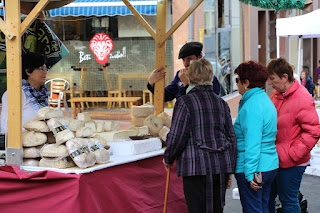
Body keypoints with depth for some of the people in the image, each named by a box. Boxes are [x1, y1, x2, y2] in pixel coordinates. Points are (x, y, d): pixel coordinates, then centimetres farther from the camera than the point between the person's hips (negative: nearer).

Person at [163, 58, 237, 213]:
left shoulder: (185, 102, -7)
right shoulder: (221, 103, 11)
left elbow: (176, 138, -9)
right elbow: (232, 138, 14)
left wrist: (168, 158, 9)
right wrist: (229, 171, 21)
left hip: (196, 167, -6)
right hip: (221, 166, 6)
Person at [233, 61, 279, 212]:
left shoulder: (252, 106, -18)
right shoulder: (266, 101, 13)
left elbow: (252, 143, -23)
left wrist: (250, 174, -23)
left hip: (254, 169, -10)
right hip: (270, 166, 10)